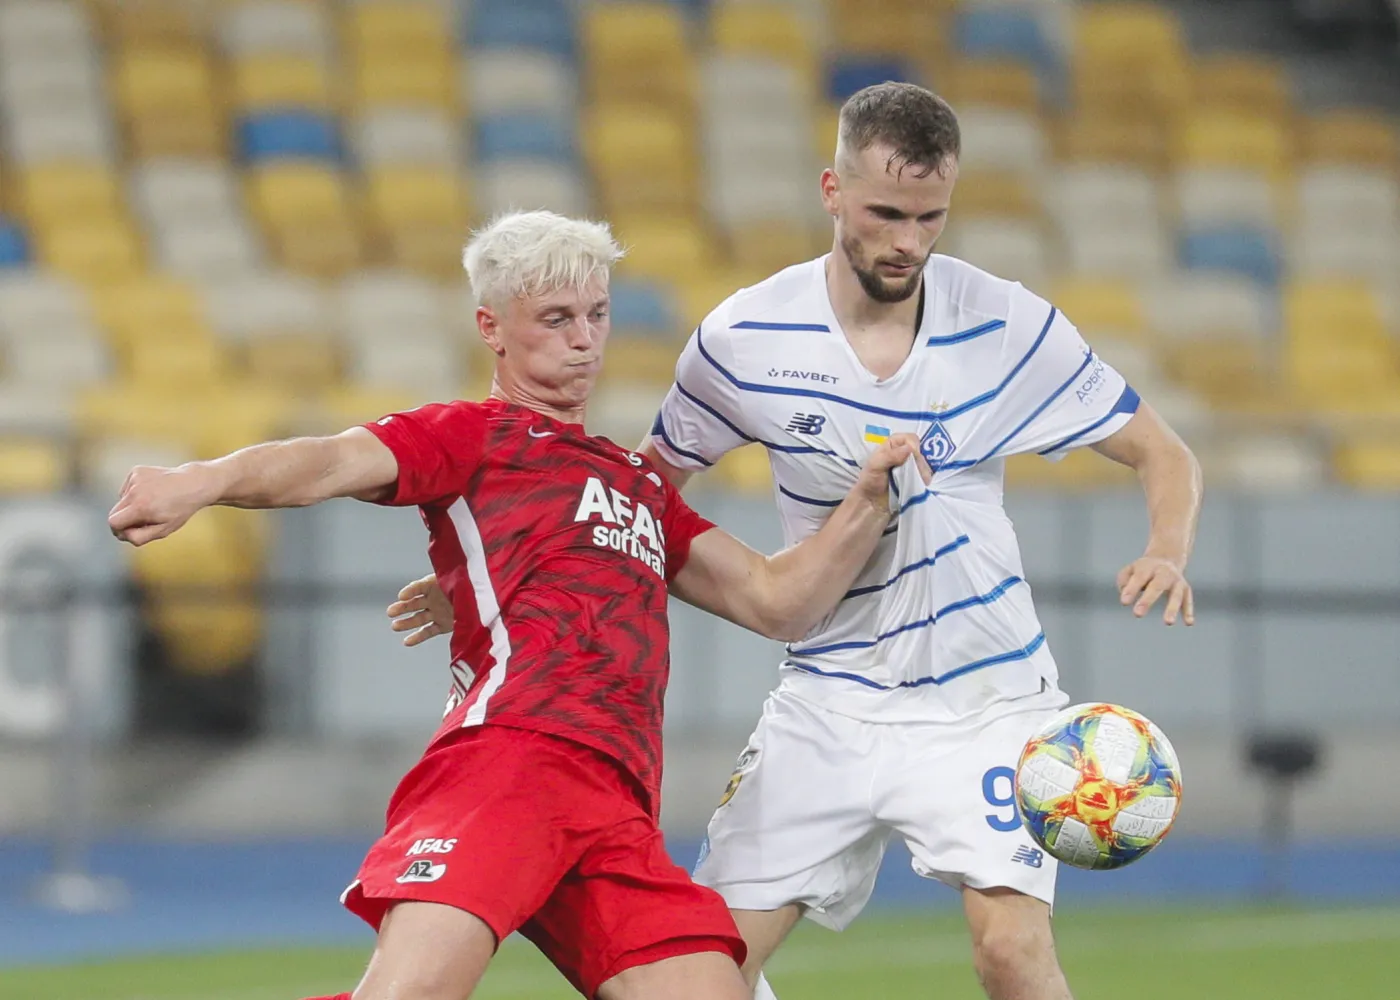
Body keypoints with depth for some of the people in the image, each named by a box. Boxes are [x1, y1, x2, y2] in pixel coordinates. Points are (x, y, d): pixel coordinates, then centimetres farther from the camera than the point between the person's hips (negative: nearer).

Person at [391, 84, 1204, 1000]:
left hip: (984, 697, -2)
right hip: (830, 701, 2)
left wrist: (1168, 553, -21)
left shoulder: (1011, 326, -9)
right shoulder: (747, 338, -7)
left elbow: (1165, 458, 0)